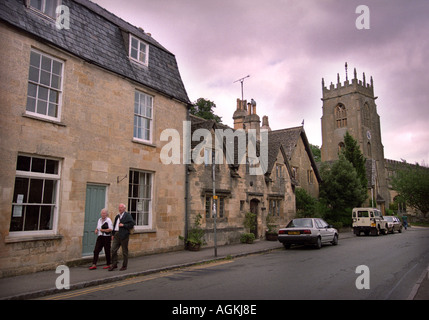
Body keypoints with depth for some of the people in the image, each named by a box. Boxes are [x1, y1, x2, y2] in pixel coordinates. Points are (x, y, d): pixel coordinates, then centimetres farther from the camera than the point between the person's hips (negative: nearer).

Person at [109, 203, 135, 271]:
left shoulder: (127, 215, -4)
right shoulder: (117, 216, 17)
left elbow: (132, 224, -11)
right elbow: (114, 225, 21)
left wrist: (123, 225, -16)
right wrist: (113, 234, 13)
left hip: (124, 235, -6)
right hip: (116, 235, 6)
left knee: (125, 251, 3)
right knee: (113, 250, 1)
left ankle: (124, 266, 13)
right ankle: (114, 265, 13)